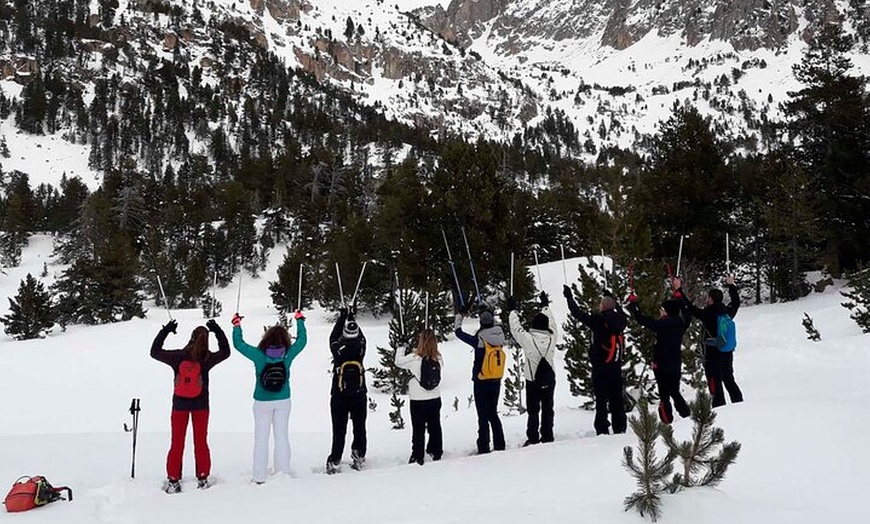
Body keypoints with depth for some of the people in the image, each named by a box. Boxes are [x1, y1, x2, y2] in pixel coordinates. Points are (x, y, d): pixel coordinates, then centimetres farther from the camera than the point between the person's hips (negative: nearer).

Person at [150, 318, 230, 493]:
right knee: (201, 442, 11)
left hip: (179, 404, 0)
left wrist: (165, 331, 5)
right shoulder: (206, 359, -17)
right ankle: (202, 478, 15)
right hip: (201, 405, 0)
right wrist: (217, 331, 3)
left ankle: (173, 480, 11)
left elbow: (155, 351, 1)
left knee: (177, 443, 9)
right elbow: (225, 351, 1)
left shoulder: (177, 357, -14)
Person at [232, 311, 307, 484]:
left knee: (261, 439, 8)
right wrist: (299, 320, 15)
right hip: (283, 401, 1)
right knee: (282, 437, 10)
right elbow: (302, 340, 3)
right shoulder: (288, 354, -12)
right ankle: (283, 473, 13)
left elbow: (238, 343, -4)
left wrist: (237, 324, 8)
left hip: (262, 403, -1)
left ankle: (259, 477, 11)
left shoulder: (258, 355, -15)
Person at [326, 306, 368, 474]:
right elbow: (360, 337, 13)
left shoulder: (338, 349, -13)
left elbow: (333, 337, 8)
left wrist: (342, 318, 16)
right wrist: (353, 318, 23)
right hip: (359, 396, 1)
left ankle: (335, 462, 8)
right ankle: (359, 459, 20)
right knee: (360, 428, 13)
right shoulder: (361, 347, -9)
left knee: (339, 430, 4)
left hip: (339, 396, -1)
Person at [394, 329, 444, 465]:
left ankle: (417, 457, 13)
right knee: (435, 427, 18)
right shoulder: (438, 359, -8)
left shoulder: (414, 358, -19)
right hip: (435, 399, 3)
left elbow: (398, 361, -5)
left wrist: (400, 348, 11)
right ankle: (436, 453, 30)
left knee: (418, 430, 7)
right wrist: (416, 352, 10)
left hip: (418, 400, -3)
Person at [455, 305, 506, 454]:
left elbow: (458, 332, -8)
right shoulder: (499, 337, -6)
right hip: (496, 382, 5)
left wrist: (459, 315, 7)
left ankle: (484, 449, 4)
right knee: (493, 414, 17)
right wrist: (489, 313, 28)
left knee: (483, 417, 1)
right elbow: (495, 326, 18)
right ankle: (499, 446, 21)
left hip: (481, 383, -5)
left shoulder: (479, 340, -19)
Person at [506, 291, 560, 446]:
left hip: (532, 381, -3)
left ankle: (533, 439, 6)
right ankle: (547, 437, 19)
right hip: (549, 379, 3)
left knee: (533, 411, 6)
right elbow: (552, 324, 8)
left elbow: (515, 328, -7)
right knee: (547, 410, 13)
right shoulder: (552, 338, -10)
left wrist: (512, 310, 6)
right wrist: (545, 306, 20)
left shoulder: (527, 339, -20)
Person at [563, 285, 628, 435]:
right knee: (617, 399, 12)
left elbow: (578, 313, -10)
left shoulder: (598, 320, -15)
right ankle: (620, 429, 18)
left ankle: (602, 431, -3)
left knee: (601, 400, -2)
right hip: (616, 367, 6)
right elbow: (618, 310, 27)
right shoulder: (619, 320, 2)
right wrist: (611, 297, 40)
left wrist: (569, 297, 3)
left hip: (601, 368, -6)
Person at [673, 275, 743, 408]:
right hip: (727, 353, 6)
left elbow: (689, 307, -15)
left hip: (712, 356, -6)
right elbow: (736, 302, 20)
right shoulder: (728, 312, -1)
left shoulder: (708, 314, -18)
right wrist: (731, 285, 32)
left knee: (715, 384, 1)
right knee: (729, 381, 19)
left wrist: (678, 290, -9)